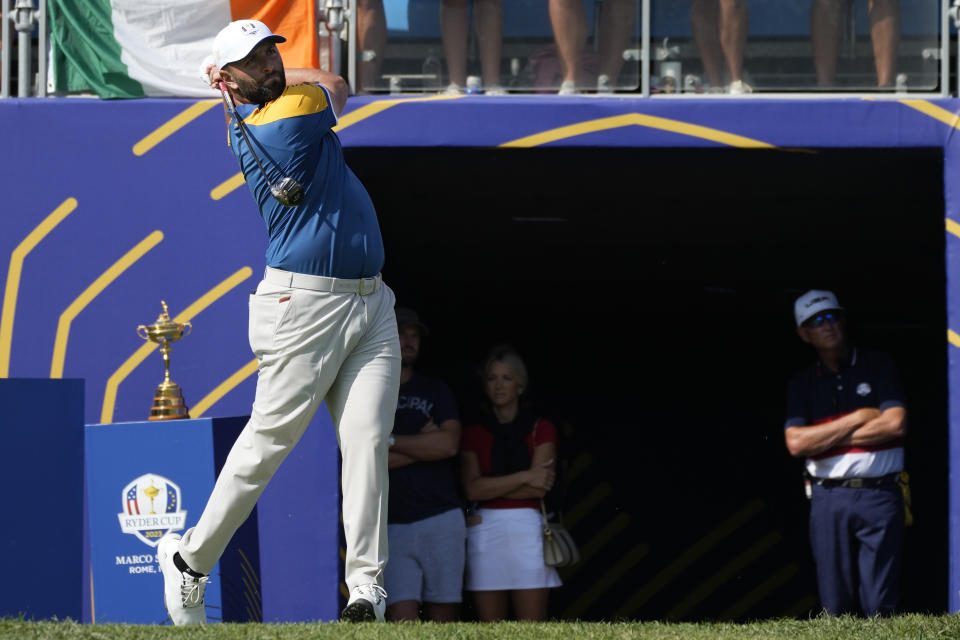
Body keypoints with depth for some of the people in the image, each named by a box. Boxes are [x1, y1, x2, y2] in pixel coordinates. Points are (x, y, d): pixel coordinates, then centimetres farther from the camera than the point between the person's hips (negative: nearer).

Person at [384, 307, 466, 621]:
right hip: (391, 527, -2)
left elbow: (449, 443, -3)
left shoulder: (435, 391, 14)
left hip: (440, 519, 2)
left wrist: (389, 441, -3)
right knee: (401, 618, -14)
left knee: (443, 616, 1)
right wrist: (422, 444, -4)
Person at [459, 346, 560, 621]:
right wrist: (524, 477, -8)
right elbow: (472, 488, -3)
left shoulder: (540, 429, 9)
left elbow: (539, 489, -4)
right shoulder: (473, 435, 13)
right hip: (486, 534, 2)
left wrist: (490, 488, -3)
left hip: (528, 529, -2)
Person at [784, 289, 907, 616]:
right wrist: (857, 419, -5)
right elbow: (797, 443, -2)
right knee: (835, 607, 0)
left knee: (880, 605, -9)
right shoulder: (801, 383, 12)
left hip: (879, 494, -2)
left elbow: (895, 424, -6)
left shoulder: (878, 365, 7)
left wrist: (827, 437, -4)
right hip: (828, 498, 2)